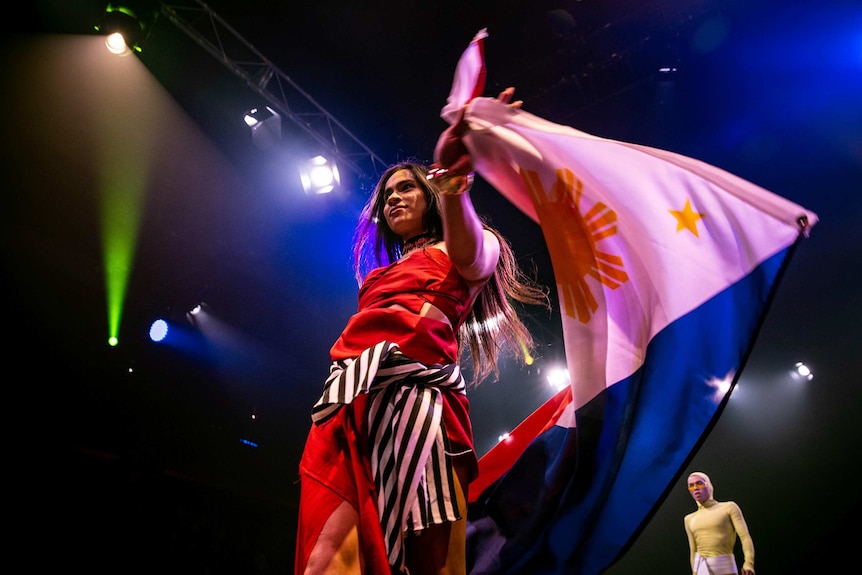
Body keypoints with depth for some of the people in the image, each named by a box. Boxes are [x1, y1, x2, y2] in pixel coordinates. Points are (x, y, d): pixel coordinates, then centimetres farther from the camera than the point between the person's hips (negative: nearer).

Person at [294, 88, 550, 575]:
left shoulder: (462, 247, 16)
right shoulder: (381, 274, 36)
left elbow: (472, 258, -10)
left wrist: (452, 184, -31)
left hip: (413, 393, -5)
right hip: (355, 399, 5)